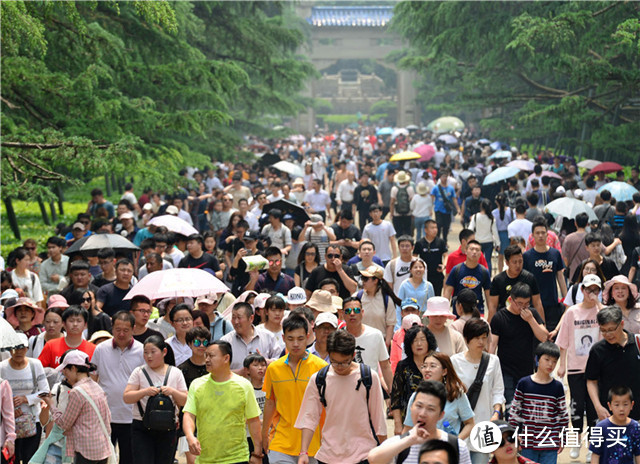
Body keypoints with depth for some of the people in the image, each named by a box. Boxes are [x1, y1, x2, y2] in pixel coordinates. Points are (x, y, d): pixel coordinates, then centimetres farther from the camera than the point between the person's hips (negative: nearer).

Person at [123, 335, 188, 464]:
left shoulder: (175, 373, 6)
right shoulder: (139, 372, 2)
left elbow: (184, 401, 6)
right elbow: (126, 398, -4)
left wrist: (173, 392, -13)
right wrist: (145, 392, -19)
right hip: (142, 429, -2)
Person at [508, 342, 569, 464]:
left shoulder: (557, 386, 2)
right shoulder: (524, 383, -1)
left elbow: (563, 415, 8)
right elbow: (514, 411, 4)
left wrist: (561, 439, 7)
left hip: (550, 445, 1)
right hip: (528, 442, -1)